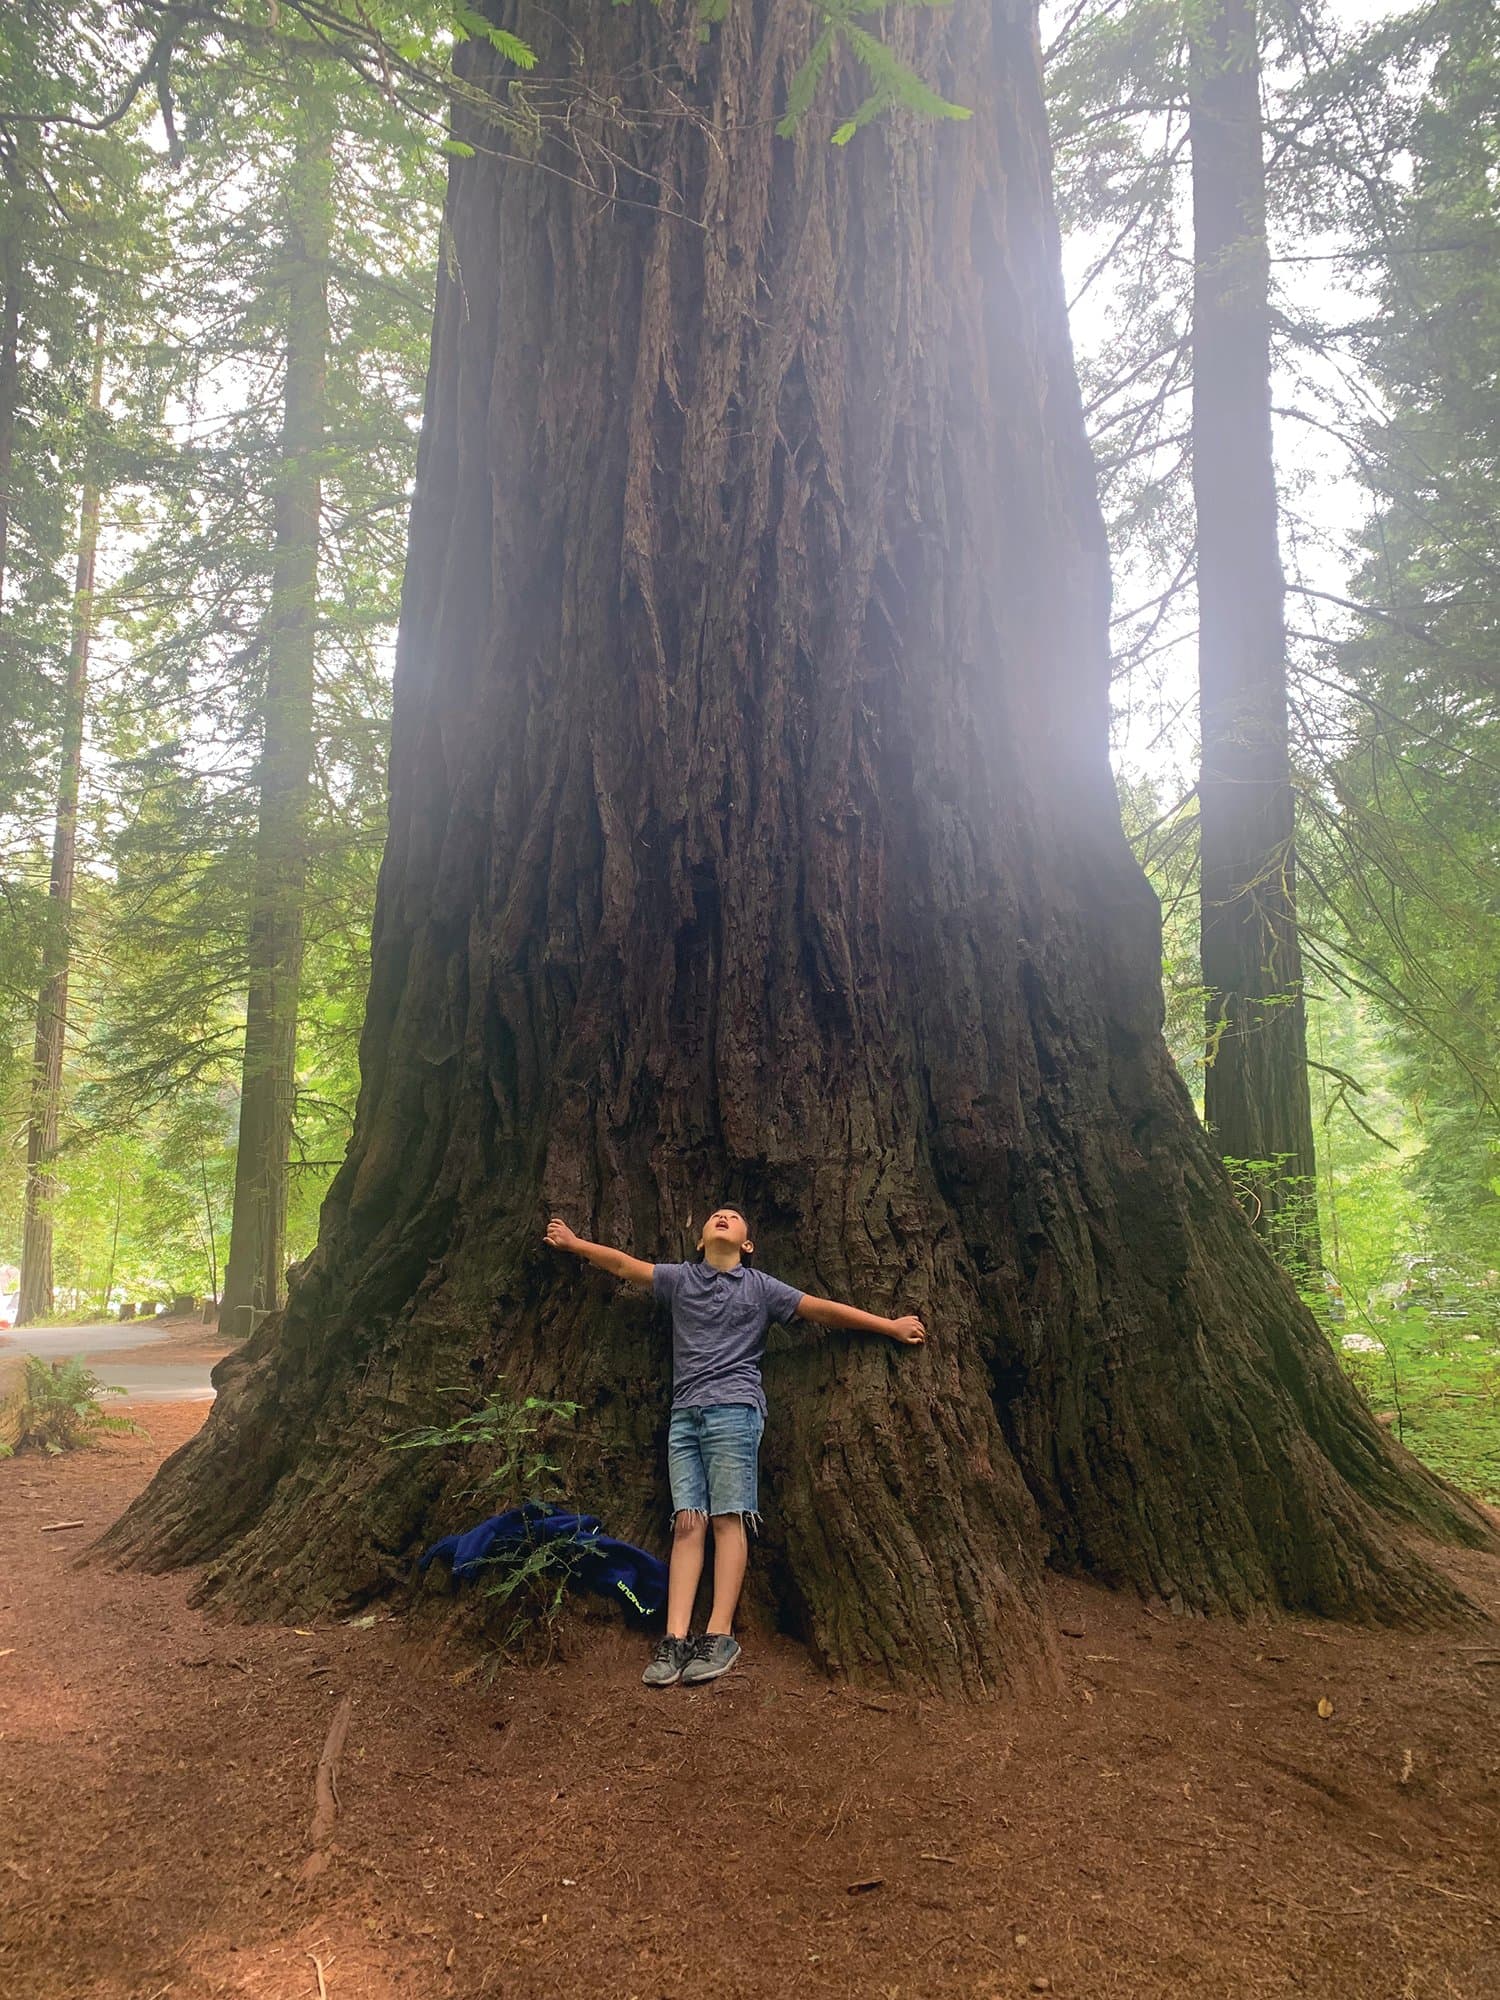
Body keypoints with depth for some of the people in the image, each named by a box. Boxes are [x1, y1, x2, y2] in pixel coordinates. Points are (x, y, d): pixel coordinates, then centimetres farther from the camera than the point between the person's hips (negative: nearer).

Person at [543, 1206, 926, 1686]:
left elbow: (824, 1310, 11)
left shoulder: (759, 1286, 12)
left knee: (728, 1518, -10)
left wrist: (891, 1326, 11)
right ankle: (676, 1639, -13)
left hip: (733, 1409, -2)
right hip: (684, 1415, 2)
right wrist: (573, 1242, 30)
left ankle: (720, 1636, -12)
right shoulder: (680, 1279, 18)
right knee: (688, 1522, -6)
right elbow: (623, 1264, 25)